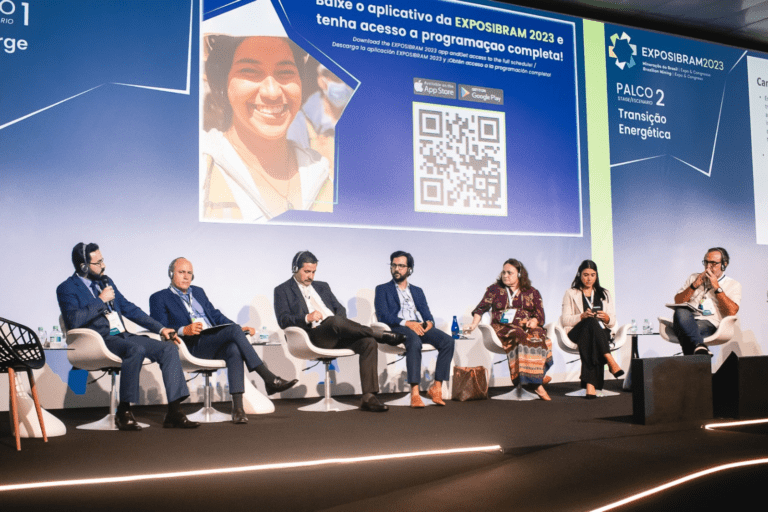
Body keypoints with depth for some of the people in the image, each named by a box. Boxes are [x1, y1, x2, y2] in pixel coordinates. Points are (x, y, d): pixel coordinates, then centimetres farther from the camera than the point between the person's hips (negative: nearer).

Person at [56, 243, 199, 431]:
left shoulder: (105, 281, 21)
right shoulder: (67, 289, 0)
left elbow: (129, 308, 24)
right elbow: (74, 320, -17)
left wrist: (160, 328, 17)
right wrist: (101, 300, -10)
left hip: (123, 336, 7)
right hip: (99, 340, -7)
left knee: (169, 349, -13)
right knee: (136, 350, -37)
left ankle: (174, 413, -16)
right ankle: (123, 413, -24)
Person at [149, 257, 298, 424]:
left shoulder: (198, 292, 29)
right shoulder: (159, 298, 11)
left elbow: (216, 315, 25)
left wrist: (240, 329, 8)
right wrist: (184, 330, -22)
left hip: (216, 344, 5)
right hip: (192, 346, -5)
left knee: (234, 350, -32)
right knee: (234, 330, -29)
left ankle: (237, 407, -39)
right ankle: (270, 379, -32)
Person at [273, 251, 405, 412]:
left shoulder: (322, 286, 29)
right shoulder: (283, 290, 13)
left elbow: (340, 309, 22)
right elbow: (283, 320, -1)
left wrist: (340, 324, -2)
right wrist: (307, 318, -19)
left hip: (336, 335, 6)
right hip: (313, 336, -5)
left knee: (368, 342, -23)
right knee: (334, 321, -38)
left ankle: (368, 397, -27)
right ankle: (381, 335, -19)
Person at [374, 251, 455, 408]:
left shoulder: (417, 291, 30)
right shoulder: (383, 289, 16)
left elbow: (427, 314, 19)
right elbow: (383, 315, -1)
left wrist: (429, 322, -7)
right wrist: (406, 323, -16)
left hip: (420, 327, 5)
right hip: (398, 328, -4)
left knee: (448, 341, -24)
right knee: (414, 341, -39)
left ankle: (437, 387, -21)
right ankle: (414, 393, -42)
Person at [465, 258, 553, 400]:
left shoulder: (532, 292, 18)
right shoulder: (494, 289, 16)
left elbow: (540, 315, 13)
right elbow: (481, 308, 8)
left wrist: (534, 321, -10)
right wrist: (474, 324, -7)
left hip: (527, 327, 2)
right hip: (502, 328, -2)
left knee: (538, 337, -34)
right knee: (521, 337, -36)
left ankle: (532, 380, -31)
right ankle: (535, 383, -35)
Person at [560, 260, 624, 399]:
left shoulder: (604, 294, 24)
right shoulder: (571, 294, 18)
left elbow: (613, 322, 16)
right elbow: (565, 320, 4)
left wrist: (607, 318, -9)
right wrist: (582, 316, -14)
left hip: (601, 332, 1)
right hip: (577, 332, -1)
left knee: (589, 342, -38)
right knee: (591, 322, -37)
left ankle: (590, 384, -50)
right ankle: (610, 361, -45)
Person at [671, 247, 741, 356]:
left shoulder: (733, 285, 18)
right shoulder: (694, 277, 28)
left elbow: (732, 312, 0)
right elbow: (678, 301, 18)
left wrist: (717, 287, 0)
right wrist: (694, 285, 6)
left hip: (709, 324, -2)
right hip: (687, 320, 2)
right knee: (681, 311, -39)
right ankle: (699, 346, -52)